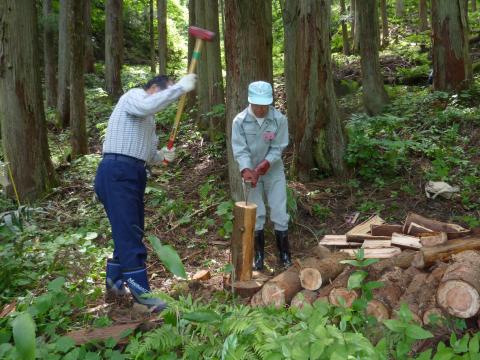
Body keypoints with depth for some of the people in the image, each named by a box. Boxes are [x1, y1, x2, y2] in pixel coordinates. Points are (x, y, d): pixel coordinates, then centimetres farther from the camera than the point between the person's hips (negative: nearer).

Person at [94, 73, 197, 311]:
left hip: (132, 175, 10)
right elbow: (148, 105, -28)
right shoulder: (134, 96, -2)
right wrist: (180, 87, -22)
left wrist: (161, 156, 6)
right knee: (129, 234, -9)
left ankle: (114, 283, 28)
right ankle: (141, 293, -6)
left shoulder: (147, 118, 25)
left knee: (129, 232, 14)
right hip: (117, 173, -10)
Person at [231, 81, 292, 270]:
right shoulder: (240, 121, -17)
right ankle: (258, 254, 18)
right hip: (251, 171, 0)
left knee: (279, 213, 2)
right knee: (256, 214, 4)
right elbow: (240, 150, -17)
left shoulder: (279, 119, -16)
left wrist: (265, 164, -27)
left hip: (274, 171, 0)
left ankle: (284, 254, 17)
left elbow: (277, 148, -12)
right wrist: (246, 170, -33)